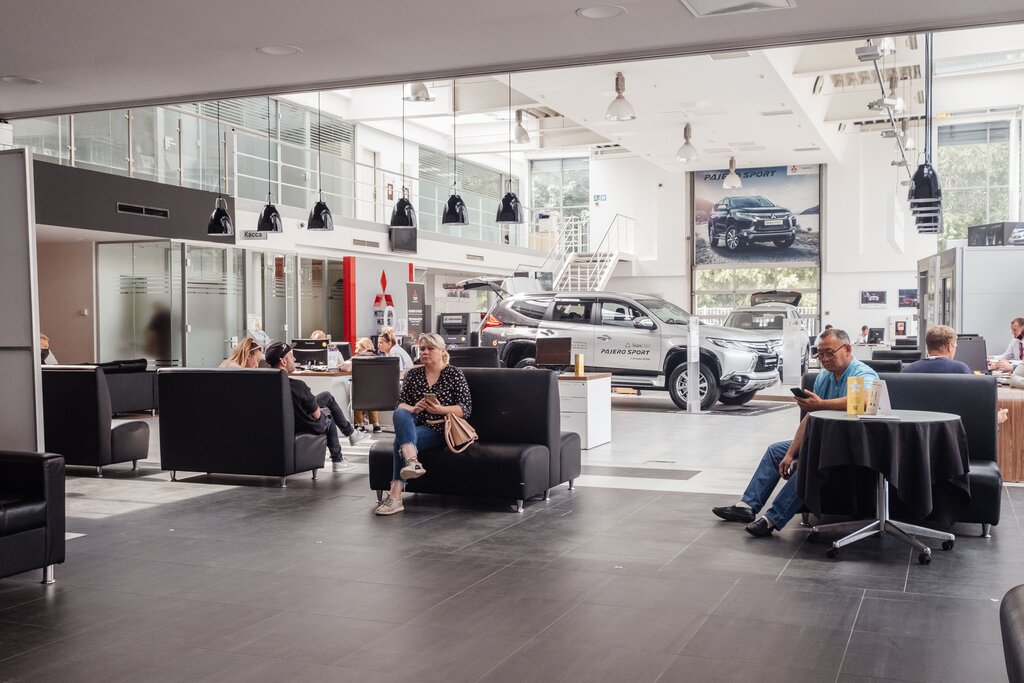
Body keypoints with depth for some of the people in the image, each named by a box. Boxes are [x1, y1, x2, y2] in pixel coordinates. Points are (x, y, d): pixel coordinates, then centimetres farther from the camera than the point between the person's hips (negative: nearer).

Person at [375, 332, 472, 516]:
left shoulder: (454, 374, 3)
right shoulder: (413, 374, 15)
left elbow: (466, 409, -3)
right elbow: (401, 404, 9)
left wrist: (441, 409, -19)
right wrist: (413, 409, -15)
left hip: (438, 429, -4)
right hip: (413, 424, 4)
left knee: (401, 439, -30)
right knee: (400, 414, -32)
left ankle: (395, 495, -35)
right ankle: (412, 461, -54)